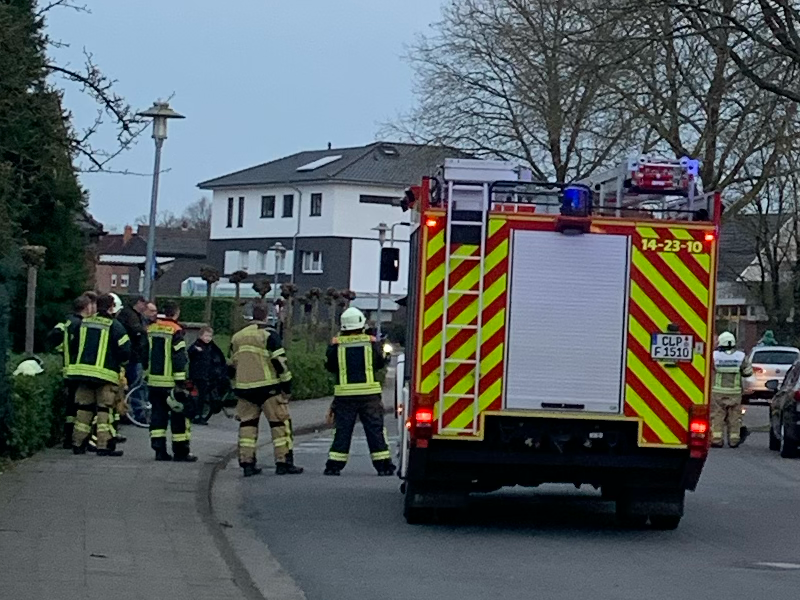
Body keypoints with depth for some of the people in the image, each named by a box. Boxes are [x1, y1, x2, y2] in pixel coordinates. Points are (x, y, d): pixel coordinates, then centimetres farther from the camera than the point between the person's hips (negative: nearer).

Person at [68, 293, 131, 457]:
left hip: (83, 370, 5)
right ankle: (103, 446, -7)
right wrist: (120, 363, 12)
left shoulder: (82, 323, 9)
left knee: (84, 408, 12)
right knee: (104, 409, -2)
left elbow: (72, 348, 16)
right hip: (106, 373, -5)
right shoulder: (115, 326, -7)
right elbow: (125, 351, -9)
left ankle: (77, 443, 14)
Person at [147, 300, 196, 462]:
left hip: (154, 381, 6)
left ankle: (159, 449, 5)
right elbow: (179, 359, -15)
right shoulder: (175, 331, -11)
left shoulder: (151, 330, 10)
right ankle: (181, 452, 1)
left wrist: (147, 375, 25)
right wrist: (181, 383, -14)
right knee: (180, 416, 1)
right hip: (170, 382, -6)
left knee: (158, 414, 9)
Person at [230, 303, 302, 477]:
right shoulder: (268, 334, -7)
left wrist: (237, 390, 27)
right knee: (280, 423, 0)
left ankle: (247, 463, 6)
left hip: (244, 389, 6)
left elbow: (233, 365, 20)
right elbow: (280, 362, -12)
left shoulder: (237, 337, 14)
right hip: (267, 387, -6)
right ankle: (284, 461, -3)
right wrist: (287, 386, -5)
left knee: (247, 423, 11)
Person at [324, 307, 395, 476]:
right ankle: (383, 465, 5)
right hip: (369, 394, 0)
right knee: (375, 430, 5)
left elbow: (330, 366, 6)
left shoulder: (336, 344, -3)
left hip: (344, 395, 0)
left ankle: (334, 465, 4)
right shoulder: (371, 342, -2)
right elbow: (380, 363, 9)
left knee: (342, 430, 7)